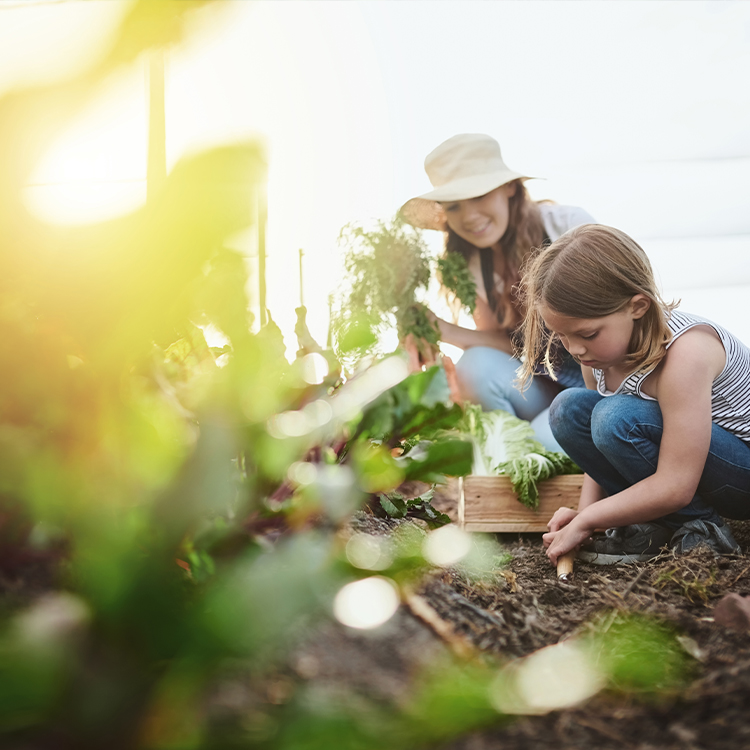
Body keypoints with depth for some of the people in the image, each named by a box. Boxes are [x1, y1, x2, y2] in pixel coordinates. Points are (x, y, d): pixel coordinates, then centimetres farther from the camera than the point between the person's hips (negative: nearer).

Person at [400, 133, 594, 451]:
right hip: (545, 384, 5)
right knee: (476, 365, -24)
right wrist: (445, 331, -16)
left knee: (545, 438, -30)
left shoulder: (568, 224, -13)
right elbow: (512, 343, -1)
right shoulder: (475, 266, 2)